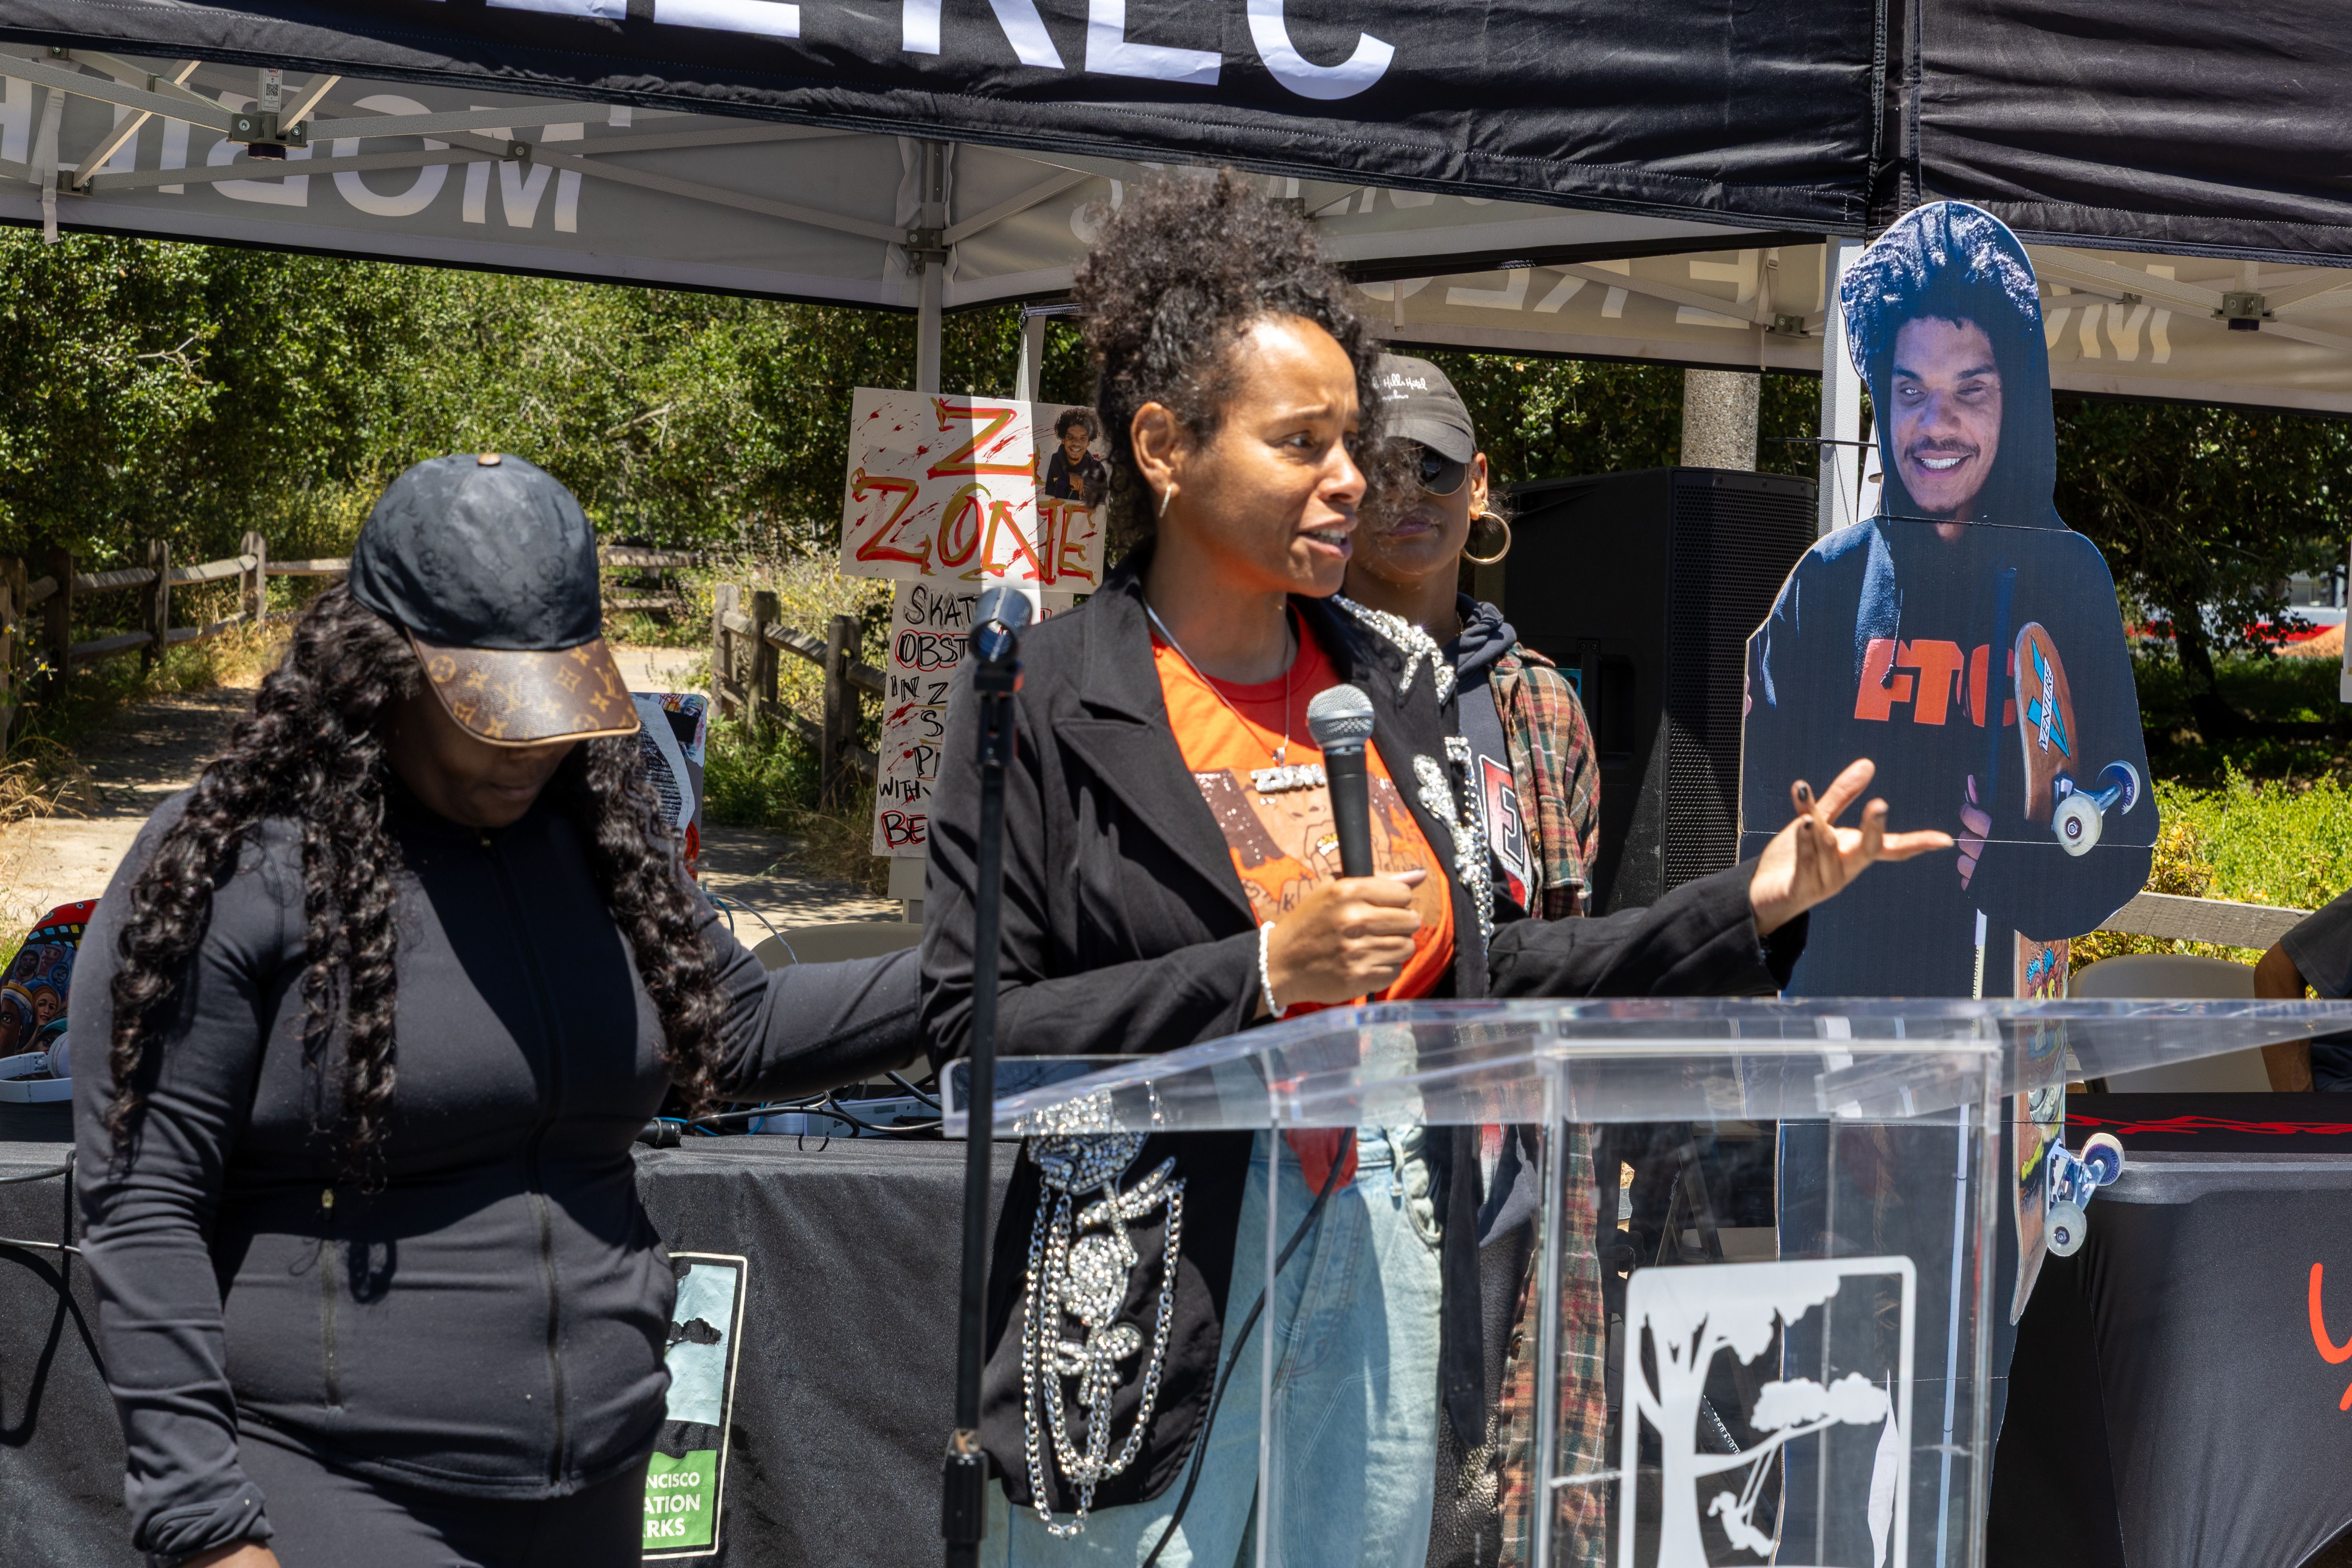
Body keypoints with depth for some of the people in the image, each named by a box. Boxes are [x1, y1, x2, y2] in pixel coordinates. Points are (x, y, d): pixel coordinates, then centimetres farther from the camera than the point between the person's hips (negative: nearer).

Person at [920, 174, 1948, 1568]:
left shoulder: (1400, 678, 9)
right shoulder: (1048, 701, -8)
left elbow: (1470, 980, 11)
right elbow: (972, 1033, -12)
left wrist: (1752, 906, 4)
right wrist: (1262, 972, -19)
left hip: (1389, 1276, 5)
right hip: (1155, 1294, -5)